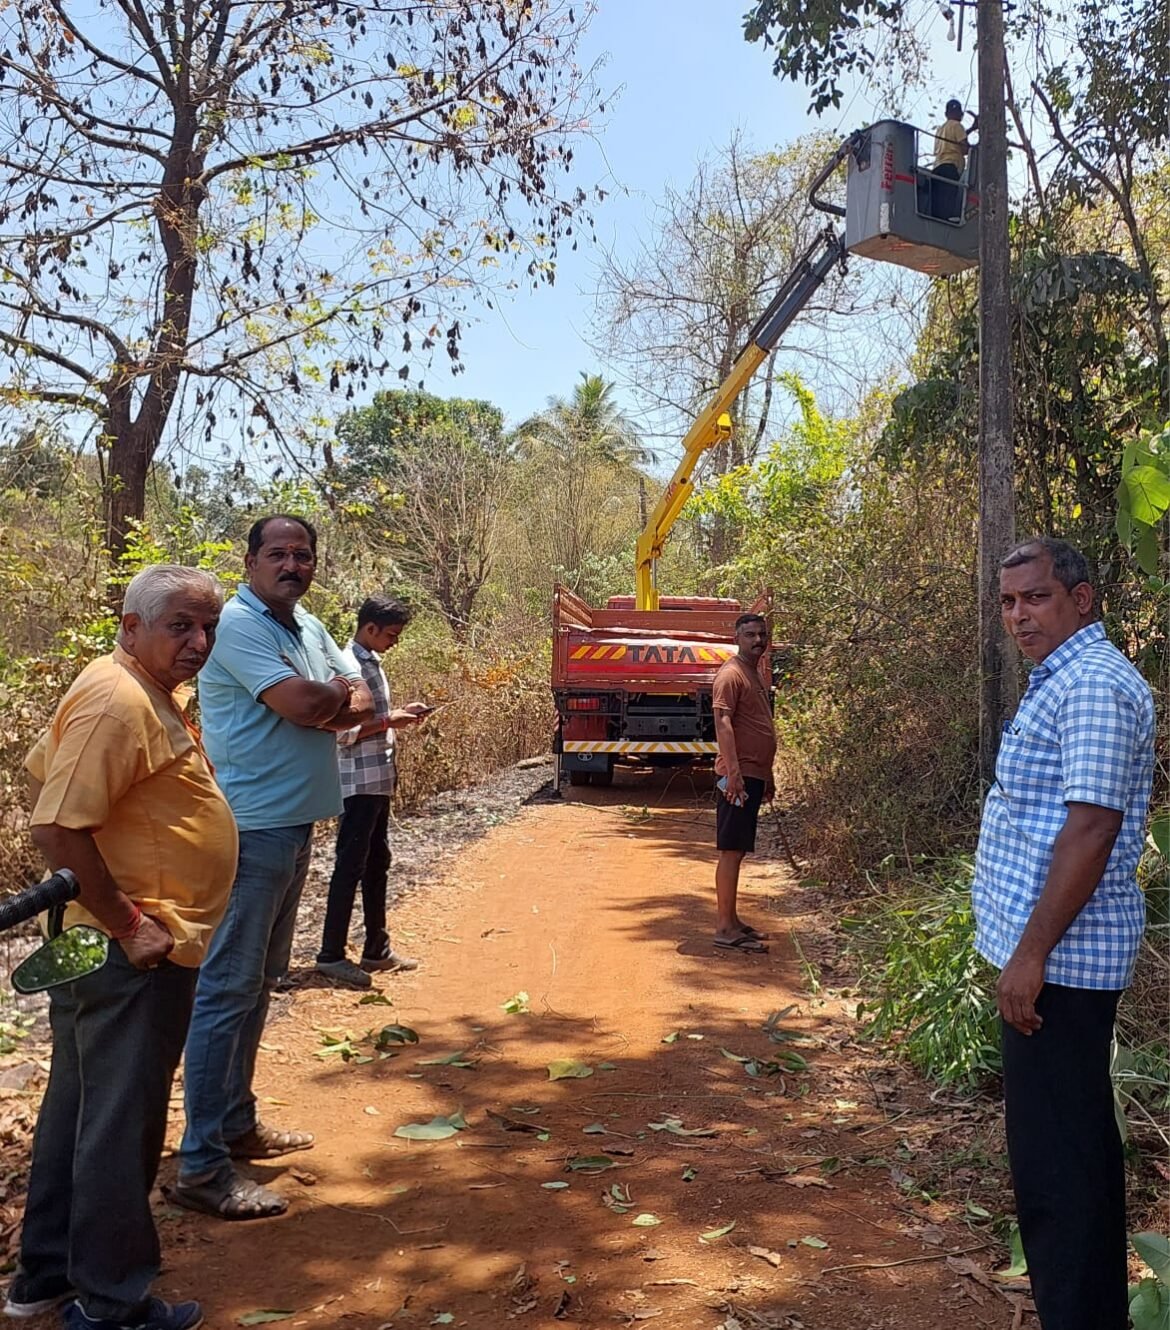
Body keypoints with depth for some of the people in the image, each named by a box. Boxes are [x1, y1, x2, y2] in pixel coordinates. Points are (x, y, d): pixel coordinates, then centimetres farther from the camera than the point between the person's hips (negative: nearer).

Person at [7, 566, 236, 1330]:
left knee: (81, 1108, 21)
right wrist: (129, 926, -22)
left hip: (129, 949, 11)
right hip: (132, 956, -11)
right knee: (121, 1123, 4)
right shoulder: (118, 702, -22)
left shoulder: (153, 693, 10)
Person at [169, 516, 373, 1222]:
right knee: (227, 989, -5)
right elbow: (304, 704, -25)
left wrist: (323, 703, -13)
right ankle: (202, 1165, 2)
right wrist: (338, 693, -4)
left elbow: (362, 705, 7)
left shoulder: (310, 627, 14)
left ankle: (238, 1123, 30)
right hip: (250, 830, -9)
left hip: (295, 827, 9)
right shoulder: (237, 623, -13)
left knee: (259, 982, 17)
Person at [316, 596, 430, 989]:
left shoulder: (371, 662, 13)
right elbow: (342, 732, -22)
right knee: (350, 867, -3)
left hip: (378, 781, 10)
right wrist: (389, 722, -19)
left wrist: (400, 712, 7)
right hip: (359, 783, -10)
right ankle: (331, 955, 5)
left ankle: (376, 949, 25)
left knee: (377, 864, 15)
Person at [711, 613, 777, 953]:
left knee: (738, 850, 13)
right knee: (731, 850, -8)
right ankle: (724, 928, -5)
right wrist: (733, 772, -28)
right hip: (739, 775, -10)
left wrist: (766, 775, 25)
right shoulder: (731, 674, -10)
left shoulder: (755, 674, 20)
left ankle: (731, 920, 19)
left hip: (754, 775, 10)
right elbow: (723, 722, -20)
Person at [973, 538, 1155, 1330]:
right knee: (1080, 1138, 19)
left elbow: (1092, 826, -24)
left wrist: (1031, 953, -22)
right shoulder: (1065, 680, 14)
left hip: (1060, 956, -11)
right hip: (1065, 952, 11)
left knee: (1053, 1153, -3)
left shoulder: (1094, 685, -17)